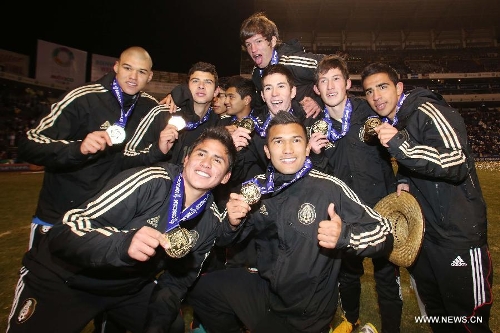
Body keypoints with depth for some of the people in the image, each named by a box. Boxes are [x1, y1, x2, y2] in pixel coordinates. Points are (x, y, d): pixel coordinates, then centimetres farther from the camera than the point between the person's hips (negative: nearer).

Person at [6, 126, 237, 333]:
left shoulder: (211, 221, -7)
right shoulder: (149, 181, -25)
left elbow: (181, 276, 4)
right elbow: (66, 232, -27)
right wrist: (123, 243, -44)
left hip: (128, 289, 5)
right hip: (62, 282, -4)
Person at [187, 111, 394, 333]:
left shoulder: (331, 189, -23)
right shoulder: (257, 187, -9)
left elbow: (384, 233, -17)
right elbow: (225, 239, 3)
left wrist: (344, 235, -37)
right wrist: (232, 222, -21)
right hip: (264, 289, 4)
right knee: (200, 287, 7)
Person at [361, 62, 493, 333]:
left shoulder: (427, 111, -13)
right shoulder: (387, 123, 11)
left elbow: (458, 163, -26)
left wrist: (400, 145, -36)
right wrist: (404, 181, 3)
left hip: (457, 234, -8)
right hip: (421, 232, 8)